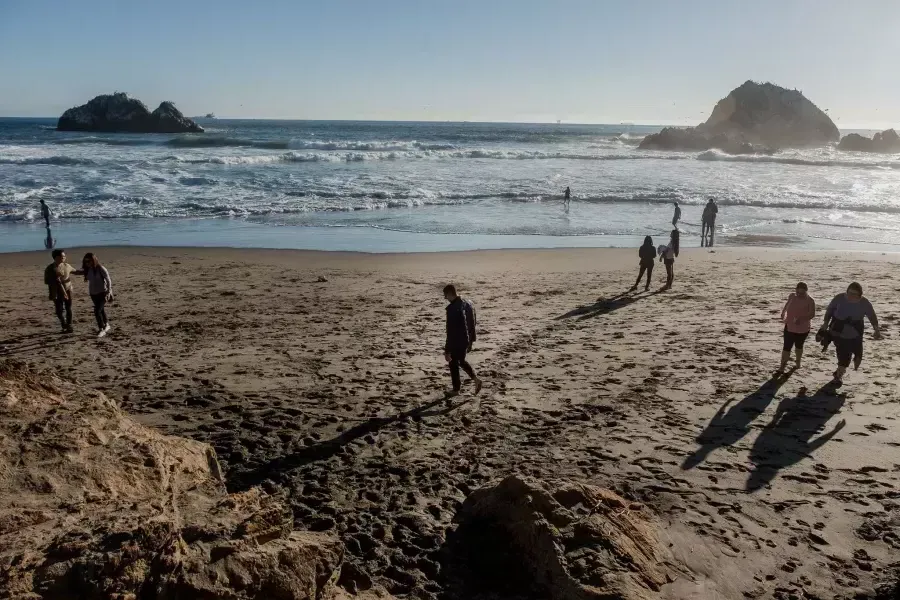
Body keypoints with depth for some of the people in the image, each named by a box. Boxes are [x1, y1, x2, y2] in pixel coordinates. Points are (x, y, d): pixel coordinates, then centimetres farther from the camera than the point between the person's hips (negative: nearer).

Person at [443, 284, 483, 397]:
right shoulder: (467, 304, 0)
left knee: (454, 364, 11)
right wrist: (471, 341, 20)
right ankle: (476, 379, 13)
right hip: (466, 340, 8)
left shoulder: (452, 308, -25)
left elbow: (451, 331, -25)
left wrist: (447, 351, -20)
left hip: (457, 342, -8)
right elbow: (472, 324, 10)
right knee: (461, 361, 26)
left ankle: (456, 389, 24)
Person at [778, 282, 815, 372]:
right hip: (789, 326, 2)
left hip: (803, 328, -2)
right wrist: (783, 313, 14)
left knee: (799, 346, 17)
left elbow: (812, 314, -24)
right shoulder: (792, 297, -3)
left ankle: (798, 362, 37)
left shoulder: (810, 301, -16)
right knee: (787, 346, -4)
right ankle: (782, 366, -1)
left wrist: (801, 318, -38)